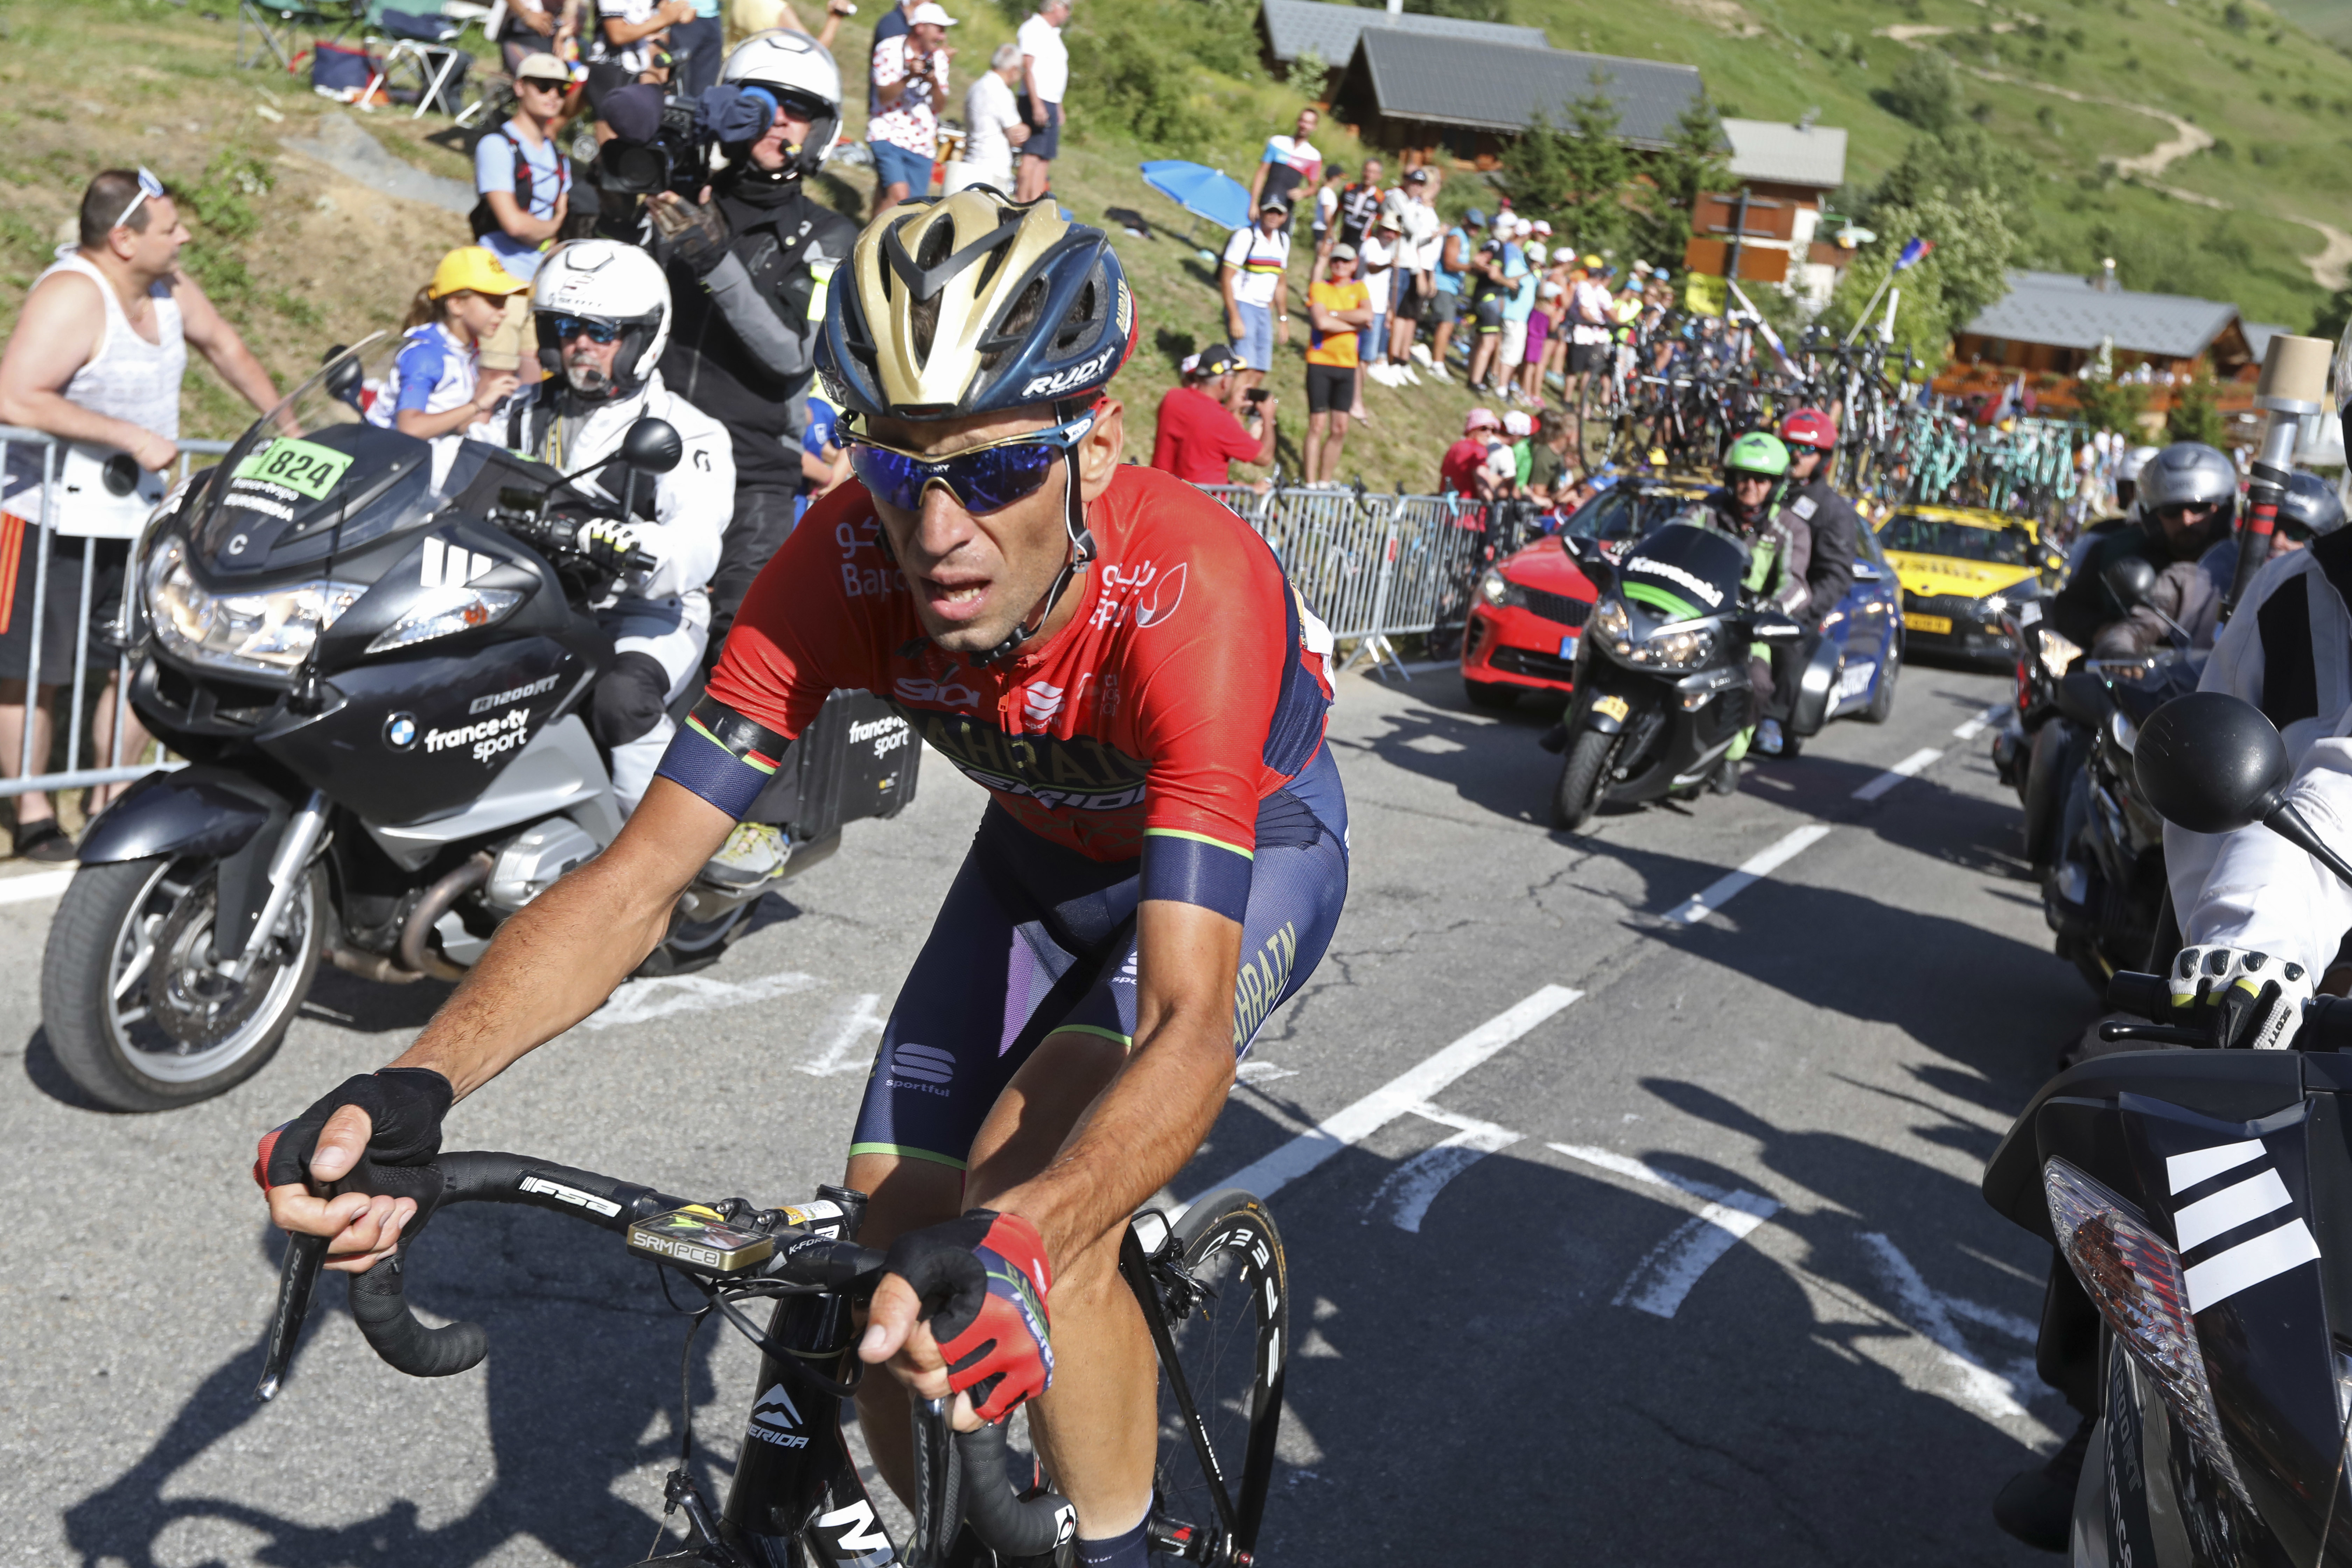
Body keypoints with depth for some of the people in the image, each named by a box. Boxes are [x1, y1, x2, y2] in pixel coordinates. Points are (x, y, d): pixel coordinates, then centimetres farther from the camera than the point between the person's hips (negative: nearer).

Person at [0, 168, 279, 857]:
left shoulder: (167, 286, 5)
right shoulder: (72, 296, -20)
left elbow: (222, 344, 24)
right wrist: (131, 436, -27)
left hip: (137, 513, 8)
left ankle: (110, 805, 23)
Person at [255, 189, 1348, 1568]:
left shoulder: (1193, 593, -40)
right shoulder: (849, 565, -28)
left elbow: (1191, 1024, -47)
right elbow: (642, 877, -29)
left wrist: (1020, 1249, -65)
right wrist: (419, 1082, -45)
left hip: (1254, 844, -4)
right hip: (1044, 850, 4)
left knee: (1035, 1194, -27)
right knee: (896, 1254, -6)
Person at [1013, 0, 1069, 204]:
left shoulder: (1052, 33, 21)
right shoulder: (1033, 29, -8)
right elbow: (1027, 67, -16)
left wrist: (1059, 107, 23)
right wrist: (1037, 104, -24)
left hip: (1051, 104, 9)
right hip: (1036, 102, -9)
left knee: (1046, 157, 6)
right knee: (1032, 154, -13)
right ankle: (1022, 205, -15)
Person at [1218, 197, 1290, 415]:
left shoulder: (1283, 241, 11)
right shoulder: (1245, 237, -9)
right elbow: (1226, 278, -13)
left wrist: (1283, 319, 18)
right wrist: (1234, 318, -20)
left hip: (1264, 311, 7)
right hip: (1242, 307, -7)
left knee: (1260, 372, 3)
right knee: (1245, 368, -18)